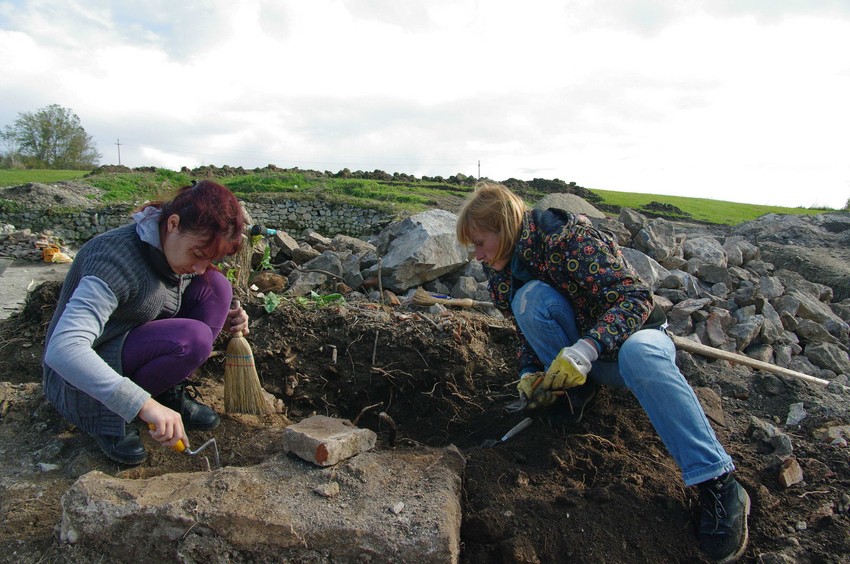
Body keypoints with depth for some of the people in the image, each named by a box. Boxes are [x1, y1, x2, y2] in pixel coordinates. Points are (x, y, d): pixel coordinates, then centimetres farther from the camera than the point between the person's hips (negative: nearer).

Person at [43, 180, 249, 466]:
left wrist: (222, 318, -9)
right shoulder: (117, 258, -31)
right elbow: (62, 349, -41)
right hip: (79, 382, -7)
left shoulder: (176, 248, -7)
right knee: (194, 339, -32)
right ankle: (106, 413, -9)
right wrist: (144, 404, -47)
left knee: (216, 287, -9)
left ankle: (170, 393, 0)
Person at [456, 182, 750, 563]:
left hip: (631, 333, -4)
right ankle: (573, 392, -8)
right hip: (575, 351, 5)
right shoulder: (501, 276, -2)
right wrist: (529, 375, -13)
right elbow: (526, 331, 7)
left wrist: (585, 349, -41)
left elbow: (636, 296, -29)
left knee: (638, 354, -42)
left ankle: (719, 483, -32)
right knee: (530, 297, -24)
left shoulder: (567, 238, -23)